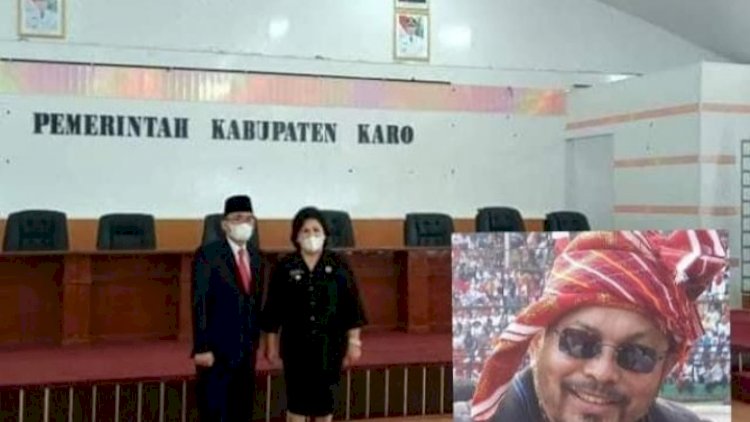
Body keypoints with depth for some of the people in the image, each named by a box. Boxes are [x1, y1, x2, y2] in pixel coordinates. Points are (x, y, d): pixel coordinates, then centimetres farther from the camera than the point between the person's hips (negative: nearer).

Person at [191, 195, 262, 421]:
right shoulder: (208, 254, -10)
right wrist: (202, 348, -18)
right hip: (217, 348, -6)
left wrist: (255, 339, 11)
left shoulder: (255, 256, 11)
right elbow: (200, 304, -14)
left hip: (246, 349, 6)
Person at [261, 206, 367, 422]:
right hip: (296, 344, 0)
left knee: (325, 397, 9)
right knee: (296, 399, 3)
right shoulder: (285, 267, -3)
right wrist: (271, 344, 2)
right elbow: (273, 310, 2)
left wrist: (354, 342, -4)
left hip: (329, 343, 1)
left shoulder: (338, 265, -2)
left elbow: (351, 306, -1)